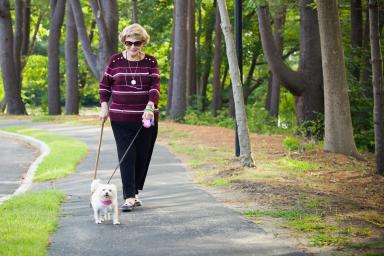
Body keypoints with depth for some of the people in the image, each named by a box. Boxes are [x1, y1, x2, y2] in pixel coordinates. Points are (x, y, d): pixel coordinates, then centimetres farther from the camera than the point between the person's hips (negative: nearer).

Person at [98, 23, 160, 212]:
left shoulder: (151, 62, 3)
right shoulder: (115, 61, 2)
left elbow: (155, 86, -5)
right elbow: (104, 85, 9)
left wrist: (149, 107, -20)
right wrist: (104, 107, -2)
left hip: (146, 118, 1)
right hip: (121, 118, -1)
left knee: (143, 157, 7)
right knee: (126, 157, -8)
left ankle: (135, 192, 23)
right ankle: (129, 197, -11)